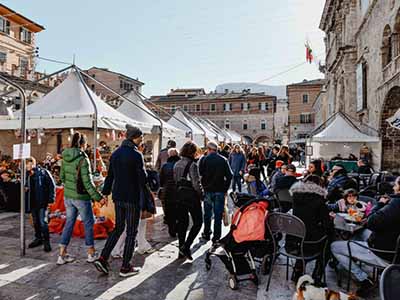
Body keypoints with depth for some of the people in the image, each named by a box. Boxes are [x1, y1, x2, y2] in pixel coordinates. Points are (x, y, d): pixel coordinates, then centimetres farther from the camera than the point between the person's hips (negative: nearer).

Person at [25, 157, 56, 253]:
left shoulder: (43, 172, -8)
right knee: (35, 222, 16)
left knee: (43, 222, -8)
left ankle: (46, 241, 3)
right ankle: (38, 238, 30)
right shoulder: (27, 174, 10)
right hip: (32, 202, 7)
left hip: (42, 202, -6)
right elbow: (26, 186, 25)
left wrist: (51, 199, -11)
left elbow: (52, 185, -8)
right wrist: (25, 188, 1)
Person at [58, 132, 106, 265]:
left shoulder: (65, 157, 2)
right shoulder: (83, 159, -19)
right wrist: (99, 197, -16)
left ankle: (62, 254, 21)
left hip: (67, 196, 6)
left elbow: (62, 176, 12)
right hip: (81, 197, -6)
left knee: (69, 222, 16)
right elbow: (87, 182, -20)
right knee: (88, 223, 10)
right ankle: (91, 254, 21)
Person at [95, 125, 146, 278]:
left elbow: (110, 176, 11)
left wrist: (105, 193, 16)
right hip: (132, 198, -7)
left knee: (118, 228, 20)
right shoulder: (136, 155, -14)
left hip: (118, 197, 7)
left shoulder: (115, 153, 7)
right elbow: (142, 178, -13)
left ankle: (102, 259, 14)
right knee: (131, 232, 5)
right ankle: (125, 267, 14)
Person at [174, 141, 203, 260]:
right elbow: (196, 183, -17)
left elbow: (175, 180, 12)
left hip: (179, 194, 7)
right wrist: (201, 195, -5)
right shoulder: (192, 165, -15)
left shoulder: (176, 164, 7)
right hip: (191, 195, -7)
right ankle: (186, 247, -4)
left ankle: (181, 251, 20)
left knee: (182, 222, 14)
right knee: (198, 222, 5)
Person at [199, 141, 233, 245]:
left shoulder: (204, 159, -5)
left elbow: (200, 174, -6)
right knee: (218, 215, 5)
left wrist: (204, 186, 7)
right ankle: (216, 237, 7)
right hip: (220, 190, 0)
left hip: (208, 190, 1)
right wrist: (225, 188, 4)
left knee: (207, 214, 16)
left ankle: (206, 234, 27)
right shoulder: (223, 160, -3)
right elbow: (229, 175, -5)